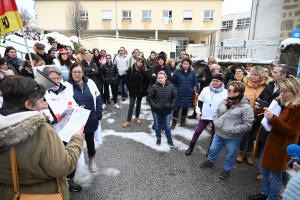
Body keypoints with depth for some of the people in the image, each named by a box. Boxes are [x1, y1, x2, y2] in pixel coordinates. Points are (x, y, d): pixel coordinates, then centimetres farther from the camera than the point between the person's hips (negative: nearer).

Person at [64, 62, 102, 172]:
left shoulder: (90, 83, -1)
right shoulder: (67, 85, -8)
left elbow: (98, 99, 2)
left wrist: (98, 115, -2)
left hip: (90, 119, 2)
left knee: (90, 139, 19)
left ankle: (91, 159, 42)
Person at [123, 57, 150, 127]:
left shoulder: (144, 71, 0)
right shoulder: (131, 69, -7)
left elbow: (147, 81, 6)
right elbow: (127, 80, -6)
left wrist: (144, 88, -3)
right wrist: (130, 88, -10)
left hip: (141, 91, 3)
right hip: (133, 91, -3)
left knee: (138, 104, 15)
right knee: (131, 105, -2)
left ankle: (137, 117, 31)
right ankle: (128, 121, 4)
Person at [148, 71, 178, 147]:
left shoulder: (171, 86, -6)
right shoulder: (154, 86, -11)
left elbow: (175, 97, 2)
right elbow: (149, 97, -4)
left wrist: (172, 106, -6)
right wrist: (154, 106, -11)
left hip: (167, 110, 1)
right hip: (156, 110, 0)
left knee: (167, 126, 10)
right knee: (157, 125, 14)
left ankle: (169, 139, 29)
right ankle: (158, 138, 35)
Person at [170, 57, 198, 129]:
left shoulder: (192, 73, 1)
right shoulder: (177, 72, -6)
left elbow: (195, 83, 8)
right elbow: (172, 81, -2)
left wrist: (194, 90, -5)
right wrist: (175, 90, -10)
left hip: (189, 95, 3)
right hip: (179, 94, -3)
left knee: (185, 108, 15)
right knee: (176, 108, -4)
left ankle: (183, 121, 34)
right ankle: (174, 122, 13)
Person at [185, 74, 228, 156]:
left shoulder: (225, 92, -10)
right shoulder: (206, 89, -6)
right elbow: (199, 101, 2)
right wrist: (198, 113, -1)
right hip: (204, 116, 1)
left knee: (214, 134, 14)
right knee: (197, 131, 8)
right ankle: (191, 148, 25)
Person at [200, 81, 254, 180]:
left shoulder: (246, 107, -20)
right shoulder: (224, 102, -2)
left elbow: (247, 125, -20)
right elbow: (216, 113, 11)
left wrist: (233, 130, -24)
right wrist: (216, 122, -5)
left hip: (233, 138, -5)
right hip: (218, 133, 5)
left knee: (230, 155, 18)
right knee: (213, 149, 22)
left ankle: (226, 169, 43)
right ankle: (210, 161, 51)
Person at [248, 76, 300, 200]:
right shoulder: (279, 101, 7)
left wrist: (272, 118, -32)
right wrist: (261, 110, -2)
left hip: (278, 147, -8)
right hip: (265, 141, 8)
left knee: (274, 177, 9)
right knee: (264, 170, 22)